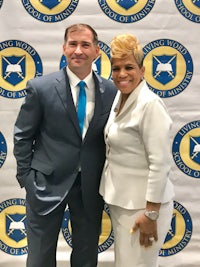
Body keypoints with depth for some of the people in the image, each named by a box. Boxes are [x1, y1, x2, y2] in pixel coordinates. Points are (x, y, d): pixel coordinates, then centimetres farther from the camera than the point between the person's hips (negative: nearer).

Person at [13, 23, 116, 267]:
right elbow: (23, 136, -2)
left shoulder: (110, 91, -1)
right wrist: (26, 177, -4)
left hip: (91, 185, 3)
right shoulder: (40, 88, -8)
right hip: (48, 183, -2)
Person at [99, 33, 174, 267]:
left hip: (142, 203, -8)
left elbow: (160, 163, -22)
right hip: (120, 199, 9)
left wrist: (151, 214, -21)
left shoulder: (150, 104, -20)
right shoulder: (119, 98, 6)